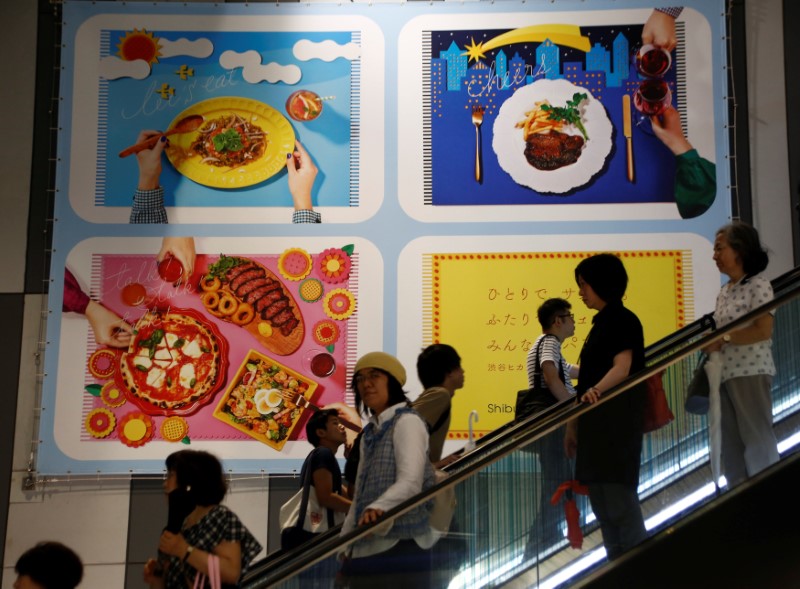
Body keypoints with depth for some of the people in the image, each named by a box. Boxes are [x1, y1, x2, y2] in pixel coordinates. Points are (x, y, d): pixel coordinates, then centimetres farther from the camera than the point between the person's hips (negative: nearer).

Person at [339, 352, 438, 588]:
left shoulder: (407, 422, -6)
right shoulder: (370, 432, 19)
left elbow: (411, 482, -20)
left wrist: (379, 507, -38)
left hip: (399, 545, -8)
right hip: (366, 548, 8)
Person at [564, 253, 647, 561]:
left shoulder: (624, 320, -8)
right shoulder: (600, 323, 19)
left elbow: (622, 367, -23)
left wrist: (597, 390, -42)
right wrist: (573, 426, 21)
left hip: (617, 423, -10)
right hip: (595, 423, 10)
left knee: (618, 495, -11)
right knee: (600, 498, 10)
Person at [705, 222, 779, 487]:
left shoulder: (758, 285, -8)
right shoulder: (724, 291, 15)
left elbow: (763, 330, -18)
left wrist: (723, 339, -16)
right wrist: (710, 341, 0)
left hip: (751, 372, -8)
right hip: (724, 373, 8)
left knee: (757, 437, -3)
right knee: (731, 442, 10)